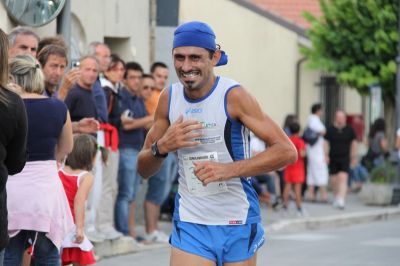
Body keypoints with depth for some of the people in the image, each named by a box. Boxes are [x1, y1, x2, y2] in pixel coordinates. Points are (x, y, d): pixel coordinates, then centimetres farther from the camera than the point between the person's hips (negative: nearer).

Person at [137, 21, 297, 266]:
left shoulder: (233, 96, -12)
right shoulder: (169, 99, 2)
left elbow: (287, 151, -16)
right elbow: (144, 170, 9)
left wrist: (228, 169, -25)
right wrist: (162, 147, -14)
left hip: (238, 226, -2)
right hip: (190, 225, 2)